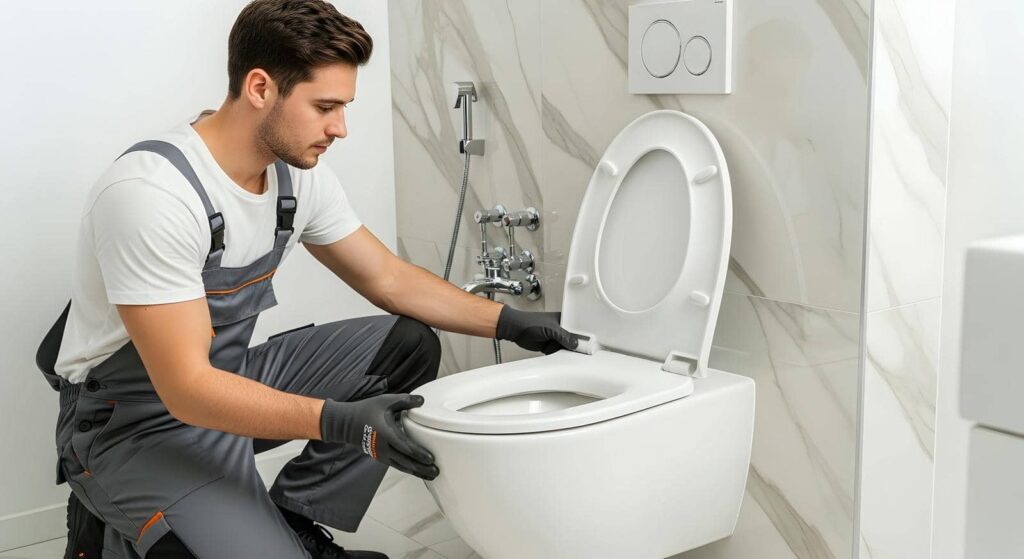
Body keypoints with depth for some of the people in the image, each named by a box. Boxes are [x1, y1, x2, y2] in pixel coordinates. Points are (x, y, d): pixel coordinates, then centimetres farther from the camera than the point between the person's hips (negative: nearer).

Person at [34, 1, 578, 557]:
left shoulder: (299, 172, -5)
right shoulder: (149, 193, -29)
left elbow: (390, 279, 6)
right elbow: (187, 390, -30)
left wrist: (508, 321, -3)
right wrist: (338, 422, -39)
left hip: (231, 379, 8)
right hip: (135, 423, -8)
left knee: (409, 343, -1)